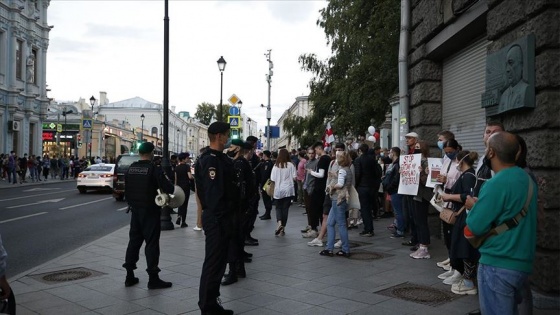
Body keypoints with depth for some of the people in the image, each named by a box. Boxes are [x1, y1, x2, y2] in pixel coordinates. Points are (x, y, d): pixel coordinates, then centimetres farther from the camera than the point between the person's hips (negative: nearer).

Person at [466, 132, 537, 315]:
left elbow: (474, 227, -18)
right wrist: (481, 203, 9)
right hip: (522, 262, 9)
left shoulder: (497, 184, -20)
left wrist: (474, 207, 1)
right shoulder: (527, 179, 8)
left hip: (498, 265, -9)